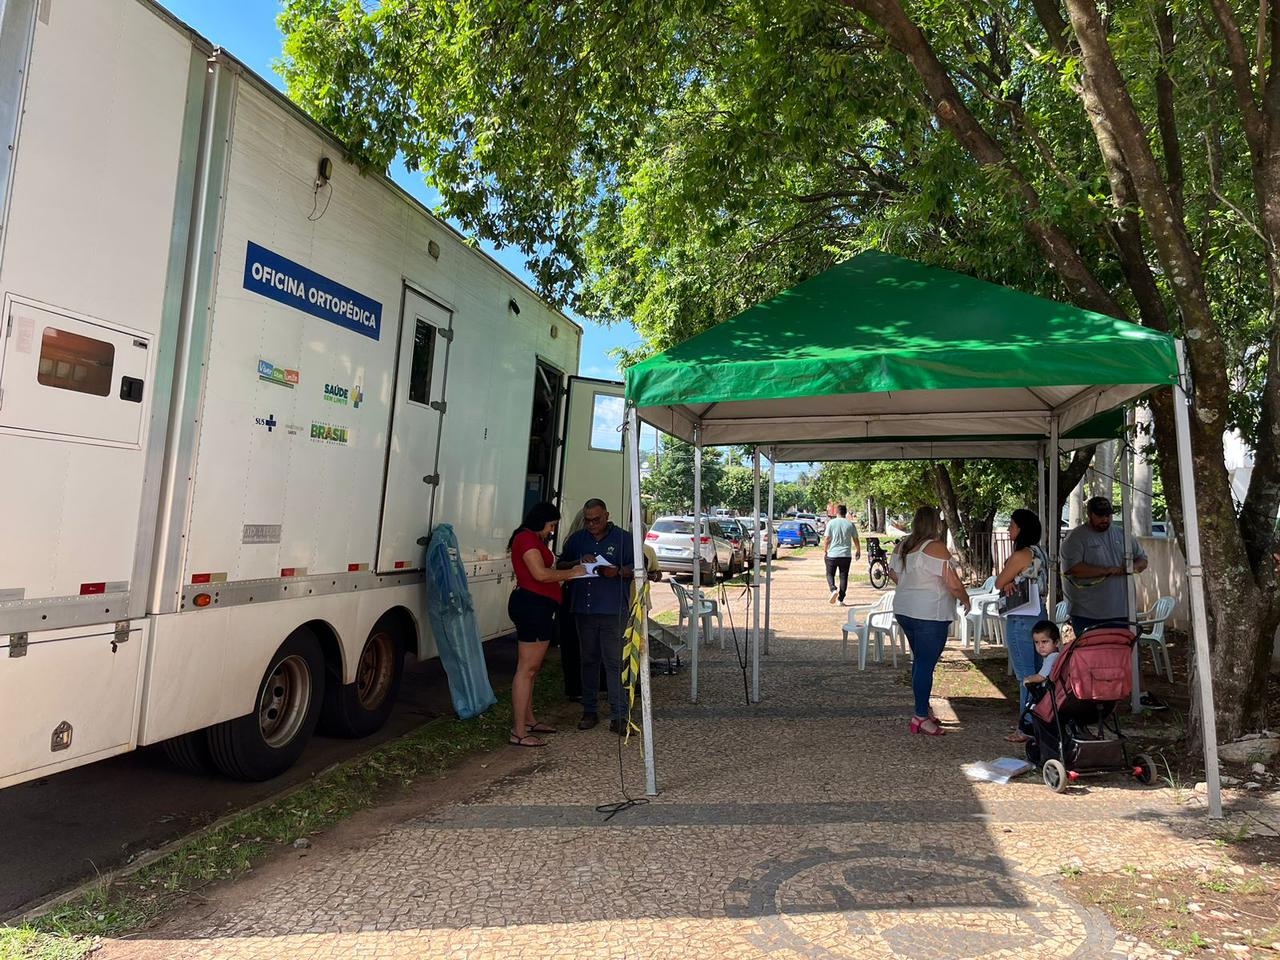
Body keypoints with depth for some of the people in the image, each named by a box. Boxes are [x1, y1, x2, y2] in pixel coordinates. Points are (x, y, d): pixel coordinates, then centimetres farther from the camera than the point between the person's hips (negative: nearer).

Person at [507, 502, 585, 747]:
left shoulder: (534, 540, 22)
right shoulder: (528, 539, -12)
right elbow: (540, 573, -22)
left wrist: (568, 573, 10)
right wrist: (571, 573, -11)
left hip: (536, 608, 12)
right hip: (531, 606, -12)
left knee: (531, 668, 18)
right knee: (526, 669, -9)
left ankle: (528, 720, 29)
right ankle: (518, 733, -7)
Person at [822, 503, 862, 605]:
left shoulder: (831, 523, -3)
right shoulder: (850, 524, 2)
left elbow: (826, 539, -4)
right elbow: (856, 539, 7)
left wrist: (824, 551, 6)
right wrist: (858, 551, 22)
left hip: (832, 554, -1)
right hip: (846, 555, 1)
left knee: (830, 574, 11)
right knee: (843, 576, 7)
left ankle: (833, 590, -15)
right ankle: (840, 599, 5)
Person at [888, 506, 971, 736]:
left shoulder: (903, 545, 7)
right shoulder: (936, 547, -16)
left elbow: (894, 574, 19)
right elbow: (953, 584, -16)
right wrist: (965, 600, 2)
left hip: (904, 610, 8)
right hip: (930, 614, -8)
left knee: (920, 660, 19)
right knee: (926, 664, -2)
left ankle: (924, 708, 28)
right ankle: (921, 717, 3)